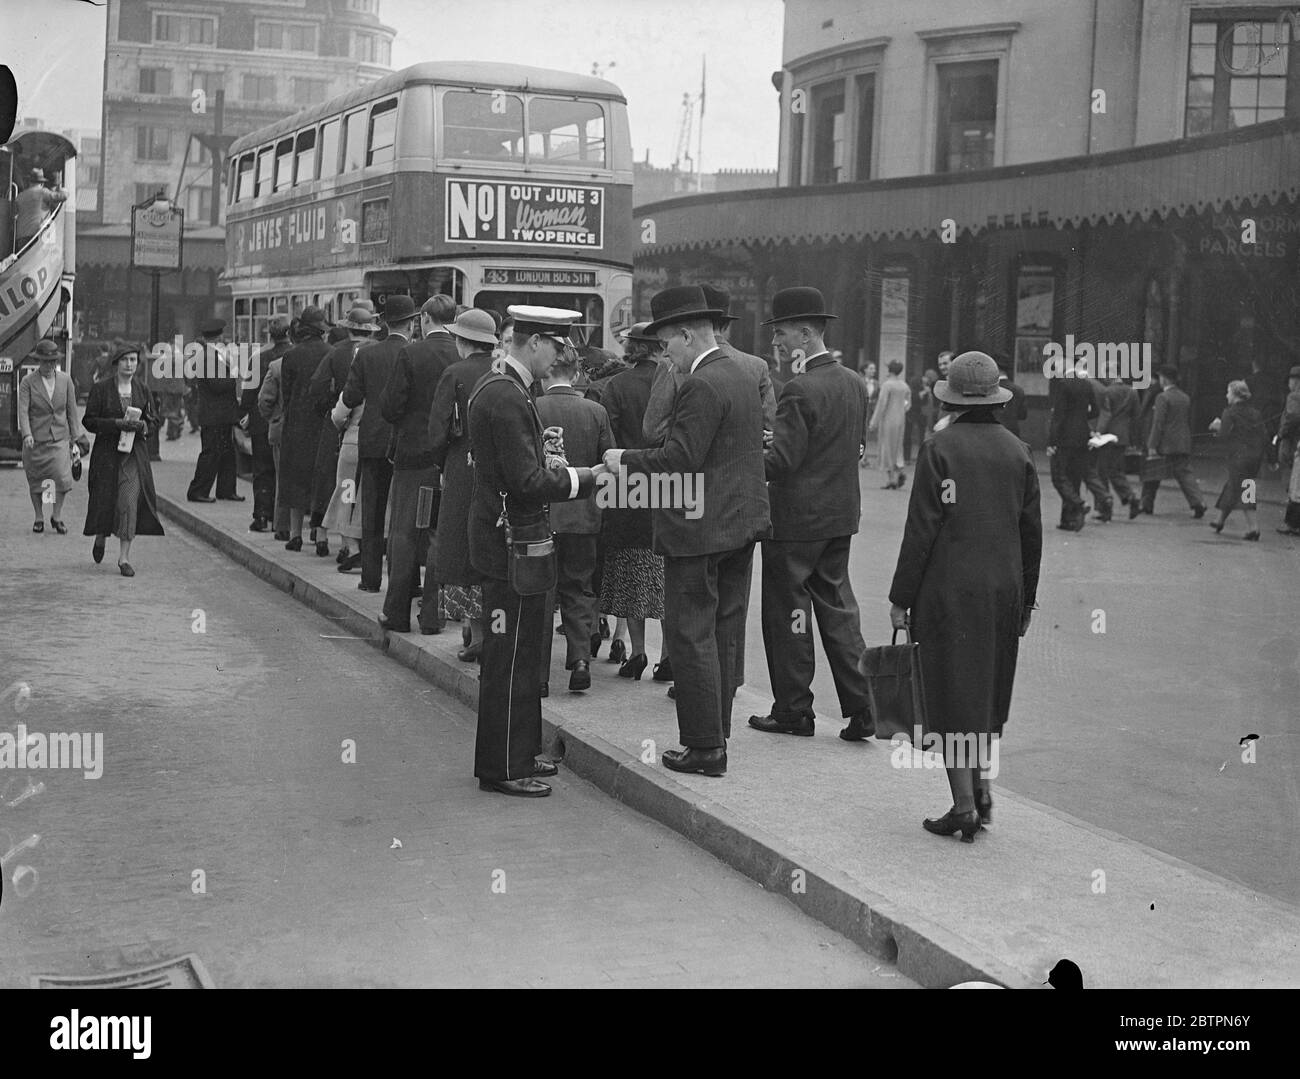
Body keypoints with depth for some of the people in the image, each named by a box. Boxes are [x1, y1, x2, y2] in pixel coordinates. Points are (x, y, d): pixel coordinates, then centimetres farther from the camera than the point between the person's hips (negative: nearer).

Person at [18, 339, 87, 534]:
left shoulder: (65, 380, 4)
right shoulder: (28, 382, -4)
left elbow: (71, 410, 9)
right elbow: (23, 410, -11)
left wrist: (76, 437, 9)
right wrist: (26, 434, -25)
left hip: (59, 438, 1)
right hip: (35, 439, -1)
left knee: (63, 477, -12)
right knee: (35, 481, 6)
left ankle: (56, 516, 6)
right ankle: (39, 518, 23)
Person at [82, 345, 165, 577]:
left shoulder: (142, 391, 9)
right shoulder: (100, 389, -1)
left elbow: (153, 420, 16)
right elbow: (89, 421, -4)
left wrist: (143, 425, -7)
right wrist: (117, 423, -17)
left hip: (135, 454, 2)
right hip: (107, 453, -2)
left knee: (130, 503, -9)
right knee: (104, 501, 3)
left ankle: (124, 558, -5)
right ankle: (100, 538, 36)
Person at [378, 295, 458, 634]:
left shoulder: (409, 354, -11)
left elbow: (390, 408, -12)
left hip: (413, 456, -3)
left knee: (404, 536, 7)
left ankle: (397, 614, 11)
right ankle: (432, 614, 11)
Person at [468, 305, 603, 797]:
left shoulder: (495, 387, 13)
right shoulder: (506, 398, -20)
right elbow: (527, 482, -23)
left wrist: (568, 472, 9)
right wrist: (582, 478, -13)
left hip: (507, 541, 11)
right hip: (511, 543, -11)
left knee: (521, 654, 18)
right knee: (511, 659, -2)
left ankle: (517, 753, 29)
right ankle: (503, 768, 7)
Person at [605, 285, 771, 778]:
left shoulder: (702, 385, -18)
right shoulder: (742, 376, 13)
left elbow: (679, 459, -22)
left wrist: (626, 459, -8)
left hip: (700, 530, -10)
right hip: (741, 522, 10)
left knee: (690, 634, -2)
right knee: (724, 633, 14)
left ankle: (705, 747, 2)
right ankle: (716, 733, 23)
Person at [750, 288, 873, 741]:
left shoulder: (800, 390, -19)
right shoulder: (855, 384, 6)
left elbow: (781, 461, -22)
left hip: (796, 517, -8)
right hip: (841, 516, 8)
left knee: (786, 612, 5)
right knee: (837, 609, 13)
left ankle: (793, 710, 13)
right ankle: (861, 707, 10)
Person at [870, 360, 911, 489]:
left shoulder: (887, 384, -12)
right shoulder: (904, 386, 7)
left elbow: (881, 404, -15)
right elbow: (908, 405, 10)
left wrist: (875, 422, -11)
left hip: (888, 420, -6)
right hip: (901, 420, 6)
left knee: (887, 449, 0)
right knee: (896, 448, 17)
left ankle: (891, 480, -2)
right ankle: (899, 471, -3)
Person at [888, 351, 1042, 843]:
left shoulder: (939, 448, -9)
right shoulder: (1018, 451, 5)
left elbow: (921, 529, -11)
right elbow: (1031, 531, 8)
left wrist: (901, 597, -6)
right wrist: (1026, 597, 17)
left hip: (949, 590, -5)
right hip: (1003, 590, 5)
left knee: (953, 695, 1)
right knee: (987, 692, 19)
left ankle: (964, 805, 2)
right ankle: (980, 785, 18)